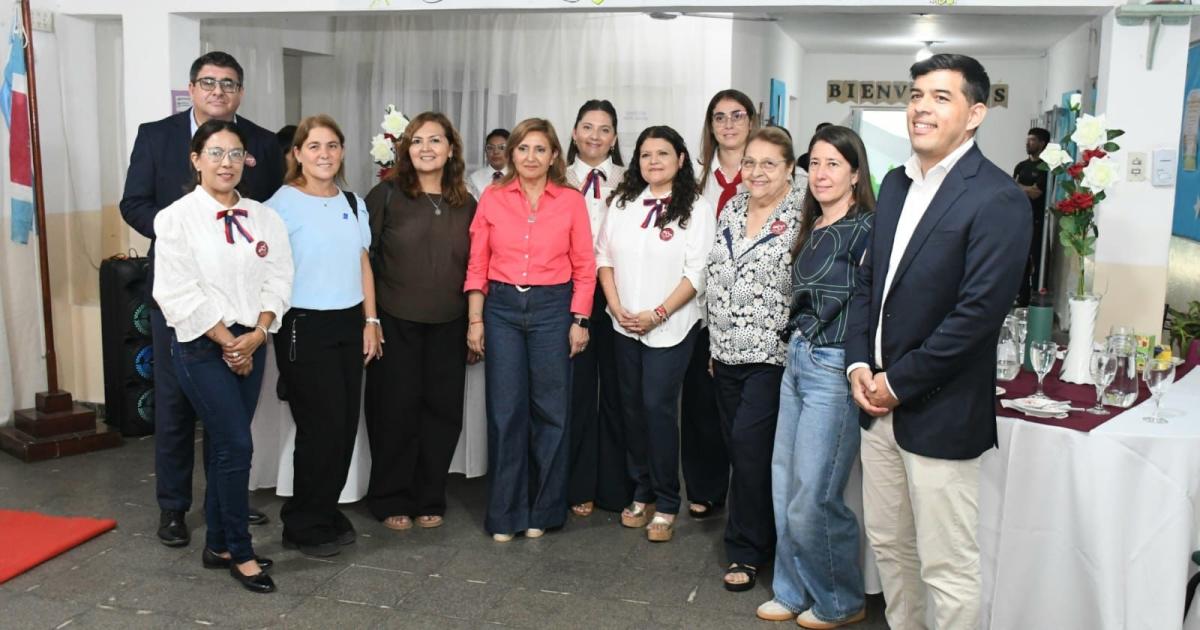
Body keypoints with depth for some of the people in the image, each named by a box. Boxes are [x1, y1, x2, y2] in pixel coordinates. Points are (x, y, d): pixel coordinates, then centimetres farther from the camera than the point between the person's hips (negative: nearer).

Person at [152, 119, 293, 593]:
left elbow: (278, 282, 3)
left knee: (225, 446, 12)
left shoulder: (265, 219, 6)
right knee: (237, 446, -6)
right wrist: (225, 340, -12)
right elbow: (178, 293, -11)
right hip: (201, 346, -4)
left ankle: (217, 545, 25)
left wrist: (256, 335, -10)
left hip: (251, 345, 5)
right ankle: (240, 553, 8)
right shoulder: (177, 218, -7)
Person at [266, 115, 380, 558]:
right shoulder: (283, 203, -7)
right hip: (305, 326, -5)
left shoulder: (354, 204, 11)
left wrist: (370, 321, 10)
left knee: (346, 424, 6)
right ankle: (304, 525, 15)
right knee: (322, 425, -3)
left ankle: (326, 512, 24)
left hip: (349, 325, 6)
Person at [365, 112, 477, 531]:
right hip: (396, 323, -3)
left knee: (443, 409, 7)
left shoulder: (466, 204, 7)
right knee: (396, 409, 4)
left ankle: (430, 499, 23)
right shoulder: (386, 194, -3)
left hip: (448, 326, 3)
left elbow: (473, 268, 12)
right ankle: (392, 501, 20)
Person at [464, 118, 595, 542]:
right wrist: (475, 320, 1)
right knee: (505, 410, 4)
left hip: (553, 307, -1)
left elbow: (584, 268, 1)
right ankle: (505, 513, 17)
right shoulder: (492, 198, 3)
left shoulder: (571, 201, 0)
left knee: (550, 410, 6)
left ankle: (543, 509, 21)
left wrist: (579, 321, -3)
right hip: (502, 308, 1)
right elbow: (477, 265, 4)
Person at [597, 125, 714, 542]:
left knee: (658, 406, -6)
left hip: (671, 326, -4)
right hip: (625, 324, 5)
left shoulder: (696, 208, -5)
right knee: (632, 406, 9)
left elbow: (697, 273, -10)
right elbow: (604, 256, 8)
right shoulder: (623, 203, 8)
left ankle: (665, 505, 7)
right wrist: (616, 307, -5)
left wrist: (657, 314, -15)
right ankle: (642, 493, 23)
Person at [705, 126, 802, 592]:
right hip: (727, 353, 6)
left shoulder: (802, 216, -10)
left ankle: (746, 551, 7)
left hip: (772, 355, -6)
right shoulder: (731, 210, 10)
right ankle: (757, 536, 28)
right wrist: (715, 344, 16)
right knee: (739, 447, 11)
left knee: (749, 444, -9)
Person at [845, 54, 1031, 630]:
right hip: (880, 402, 7)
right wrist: (859, 364, 1)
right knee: (888, 545, 20)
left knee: (947, 570, 4)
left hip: (940, 414, -7)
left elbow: (978, 313, -20)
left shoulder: (997, 200, -14)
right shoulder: (895, 184, 10)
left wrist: (899, 382, -15)